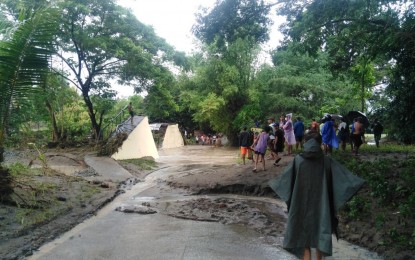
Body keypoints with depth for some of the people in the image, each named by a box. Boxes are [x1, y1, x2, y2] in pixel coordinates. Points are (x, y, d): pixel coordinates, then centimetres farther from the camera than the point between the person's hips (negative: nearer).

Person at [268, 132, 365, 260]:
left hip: (302, 204, 0)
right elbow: (345, 177, -5)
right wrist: (358, 182, 11)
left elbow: (284, 178, 0)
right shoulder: (327, 161, -9)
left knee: (304, 230, 13)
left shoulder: (298, 160, -9)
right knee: (321, 230, 17)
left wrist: (273, 182, 18)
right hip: (321, 203, 0)